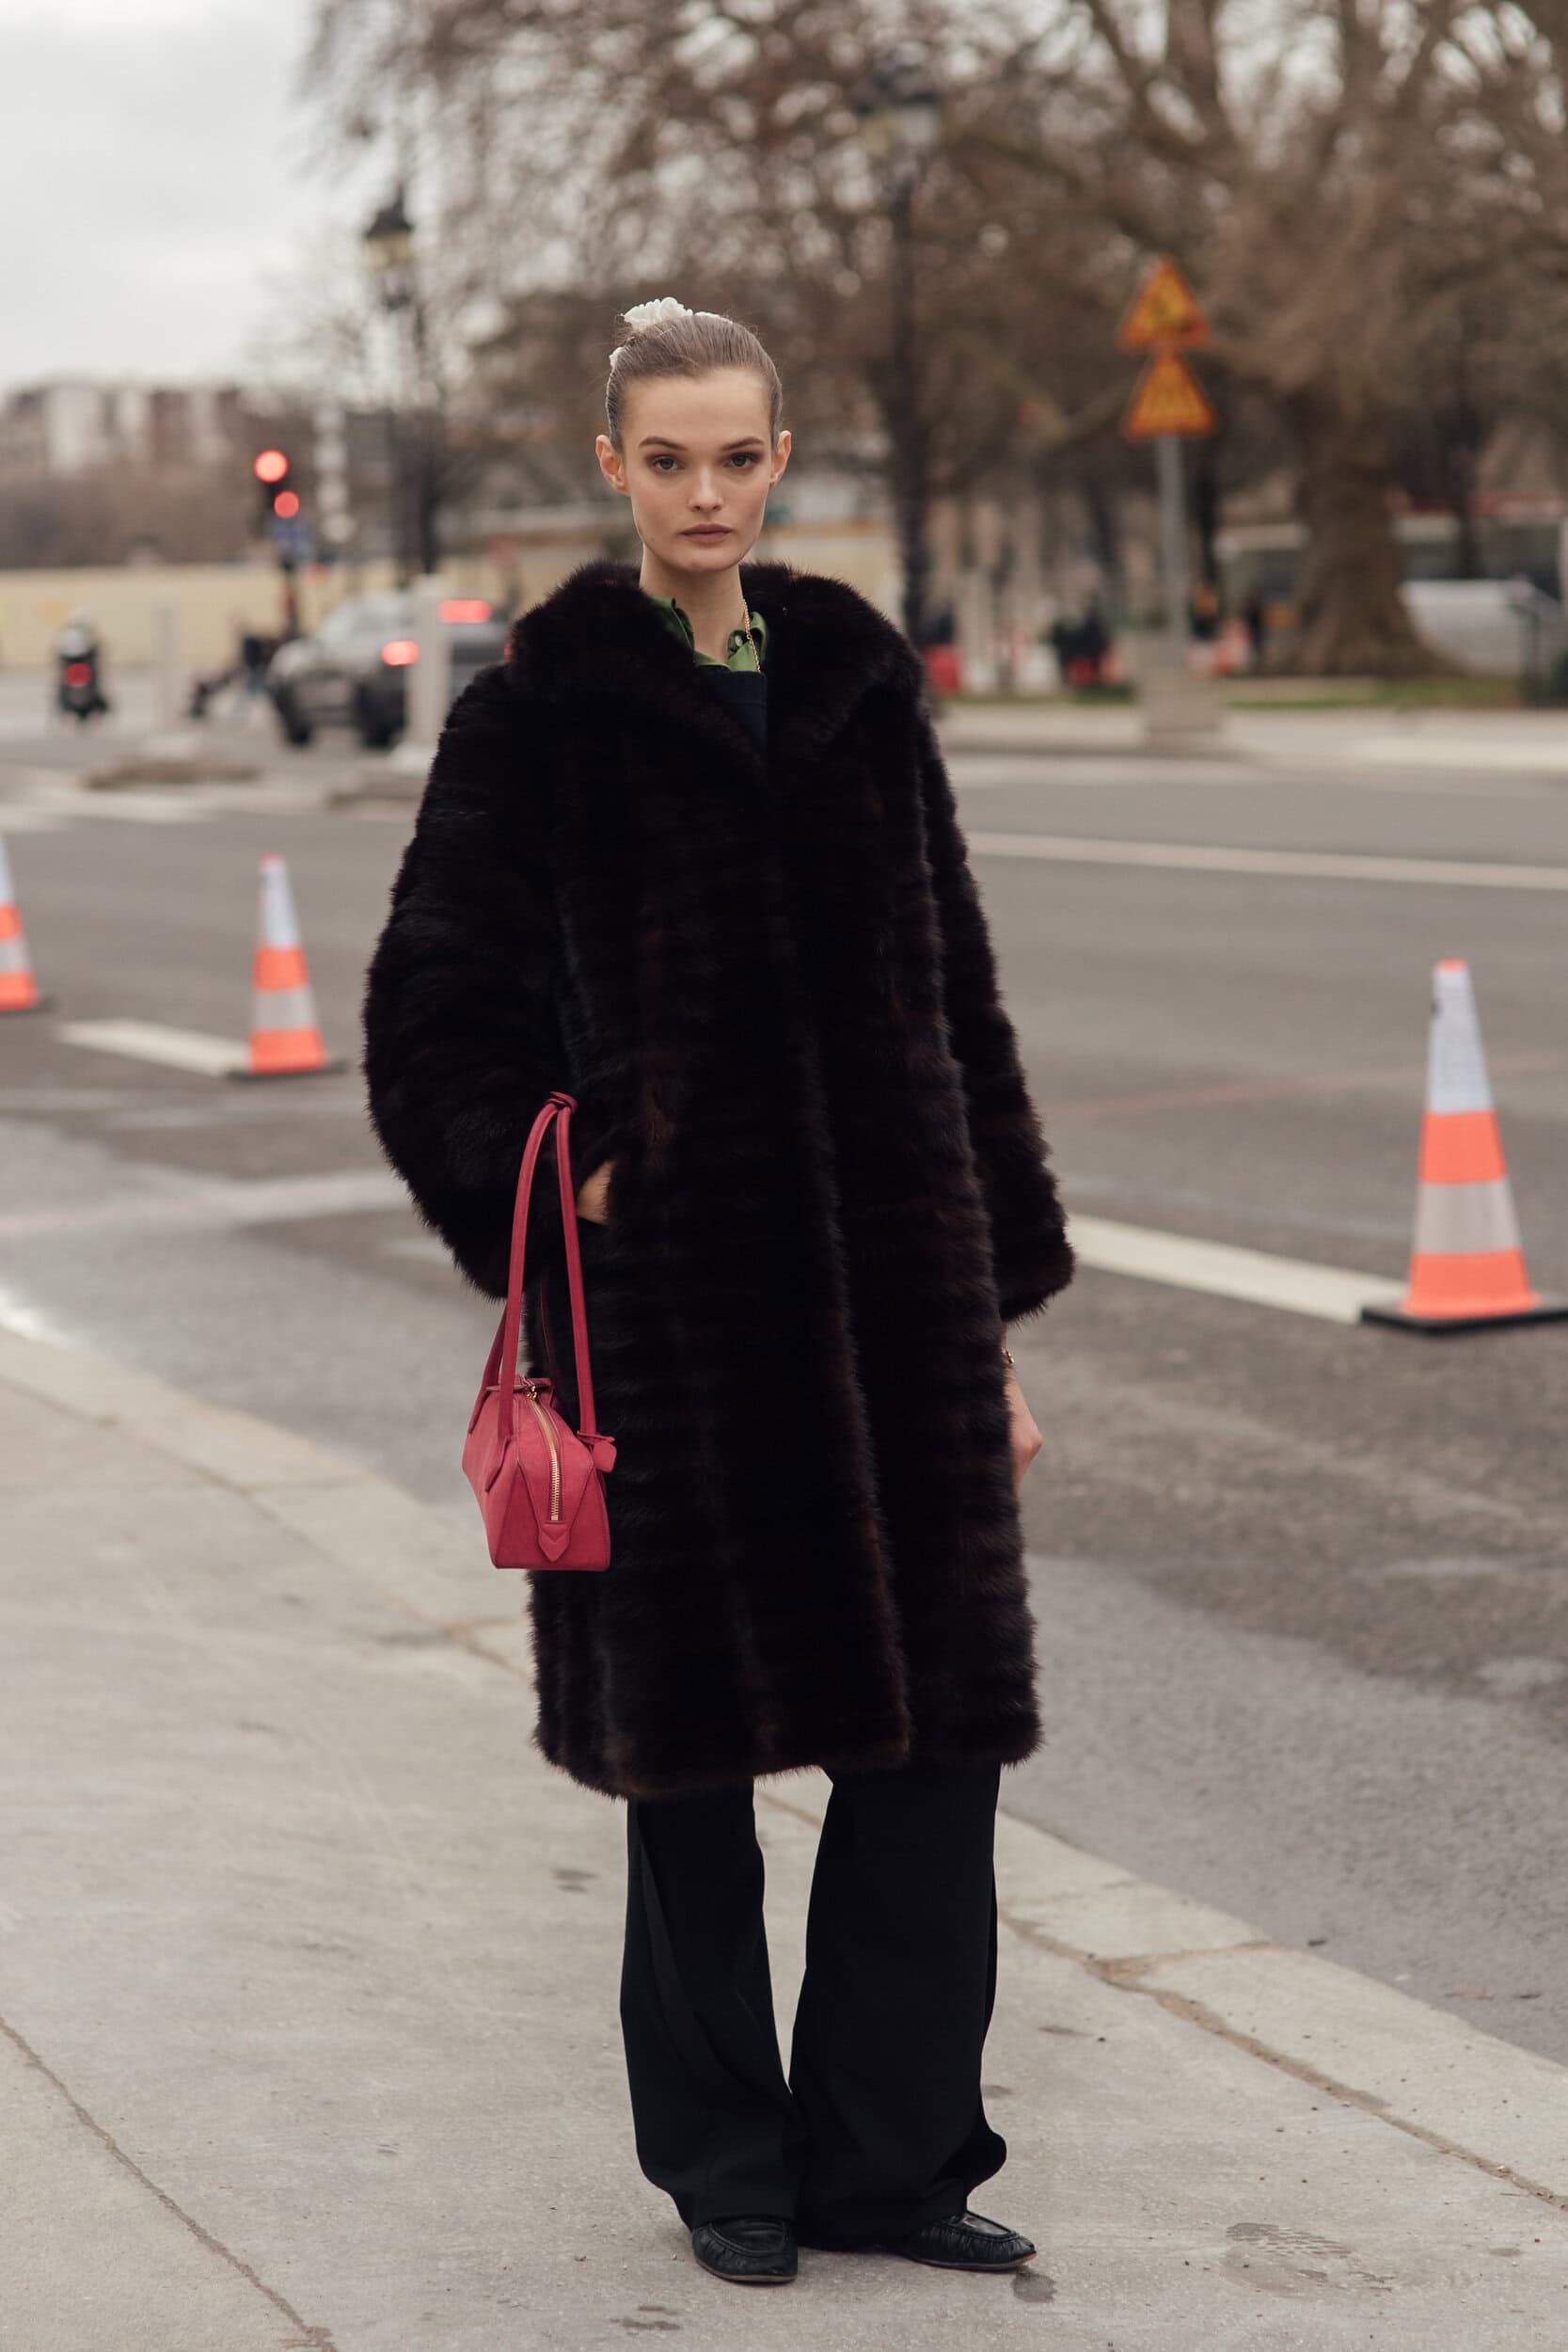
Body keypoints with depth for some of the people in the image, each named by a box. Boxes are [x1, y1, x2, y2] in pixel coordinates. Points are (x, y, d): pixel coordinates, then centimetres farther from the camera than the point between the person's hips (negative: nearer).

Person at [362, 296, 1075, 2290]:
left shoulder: (858, 684, 9)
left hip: (892, 1286, 4)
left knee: (937, 1729, 3)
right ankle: (721, 2160, 24)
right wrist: (560, 1185, -13)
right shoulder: (543, 707, -2)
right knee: (698, 1740, 7)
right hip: (680, 1295, -3)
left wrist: (998, 1313, 9)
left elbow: (953, 1003, 11)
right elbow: (431, 1013, -1)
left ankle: (880, 2157, 17)